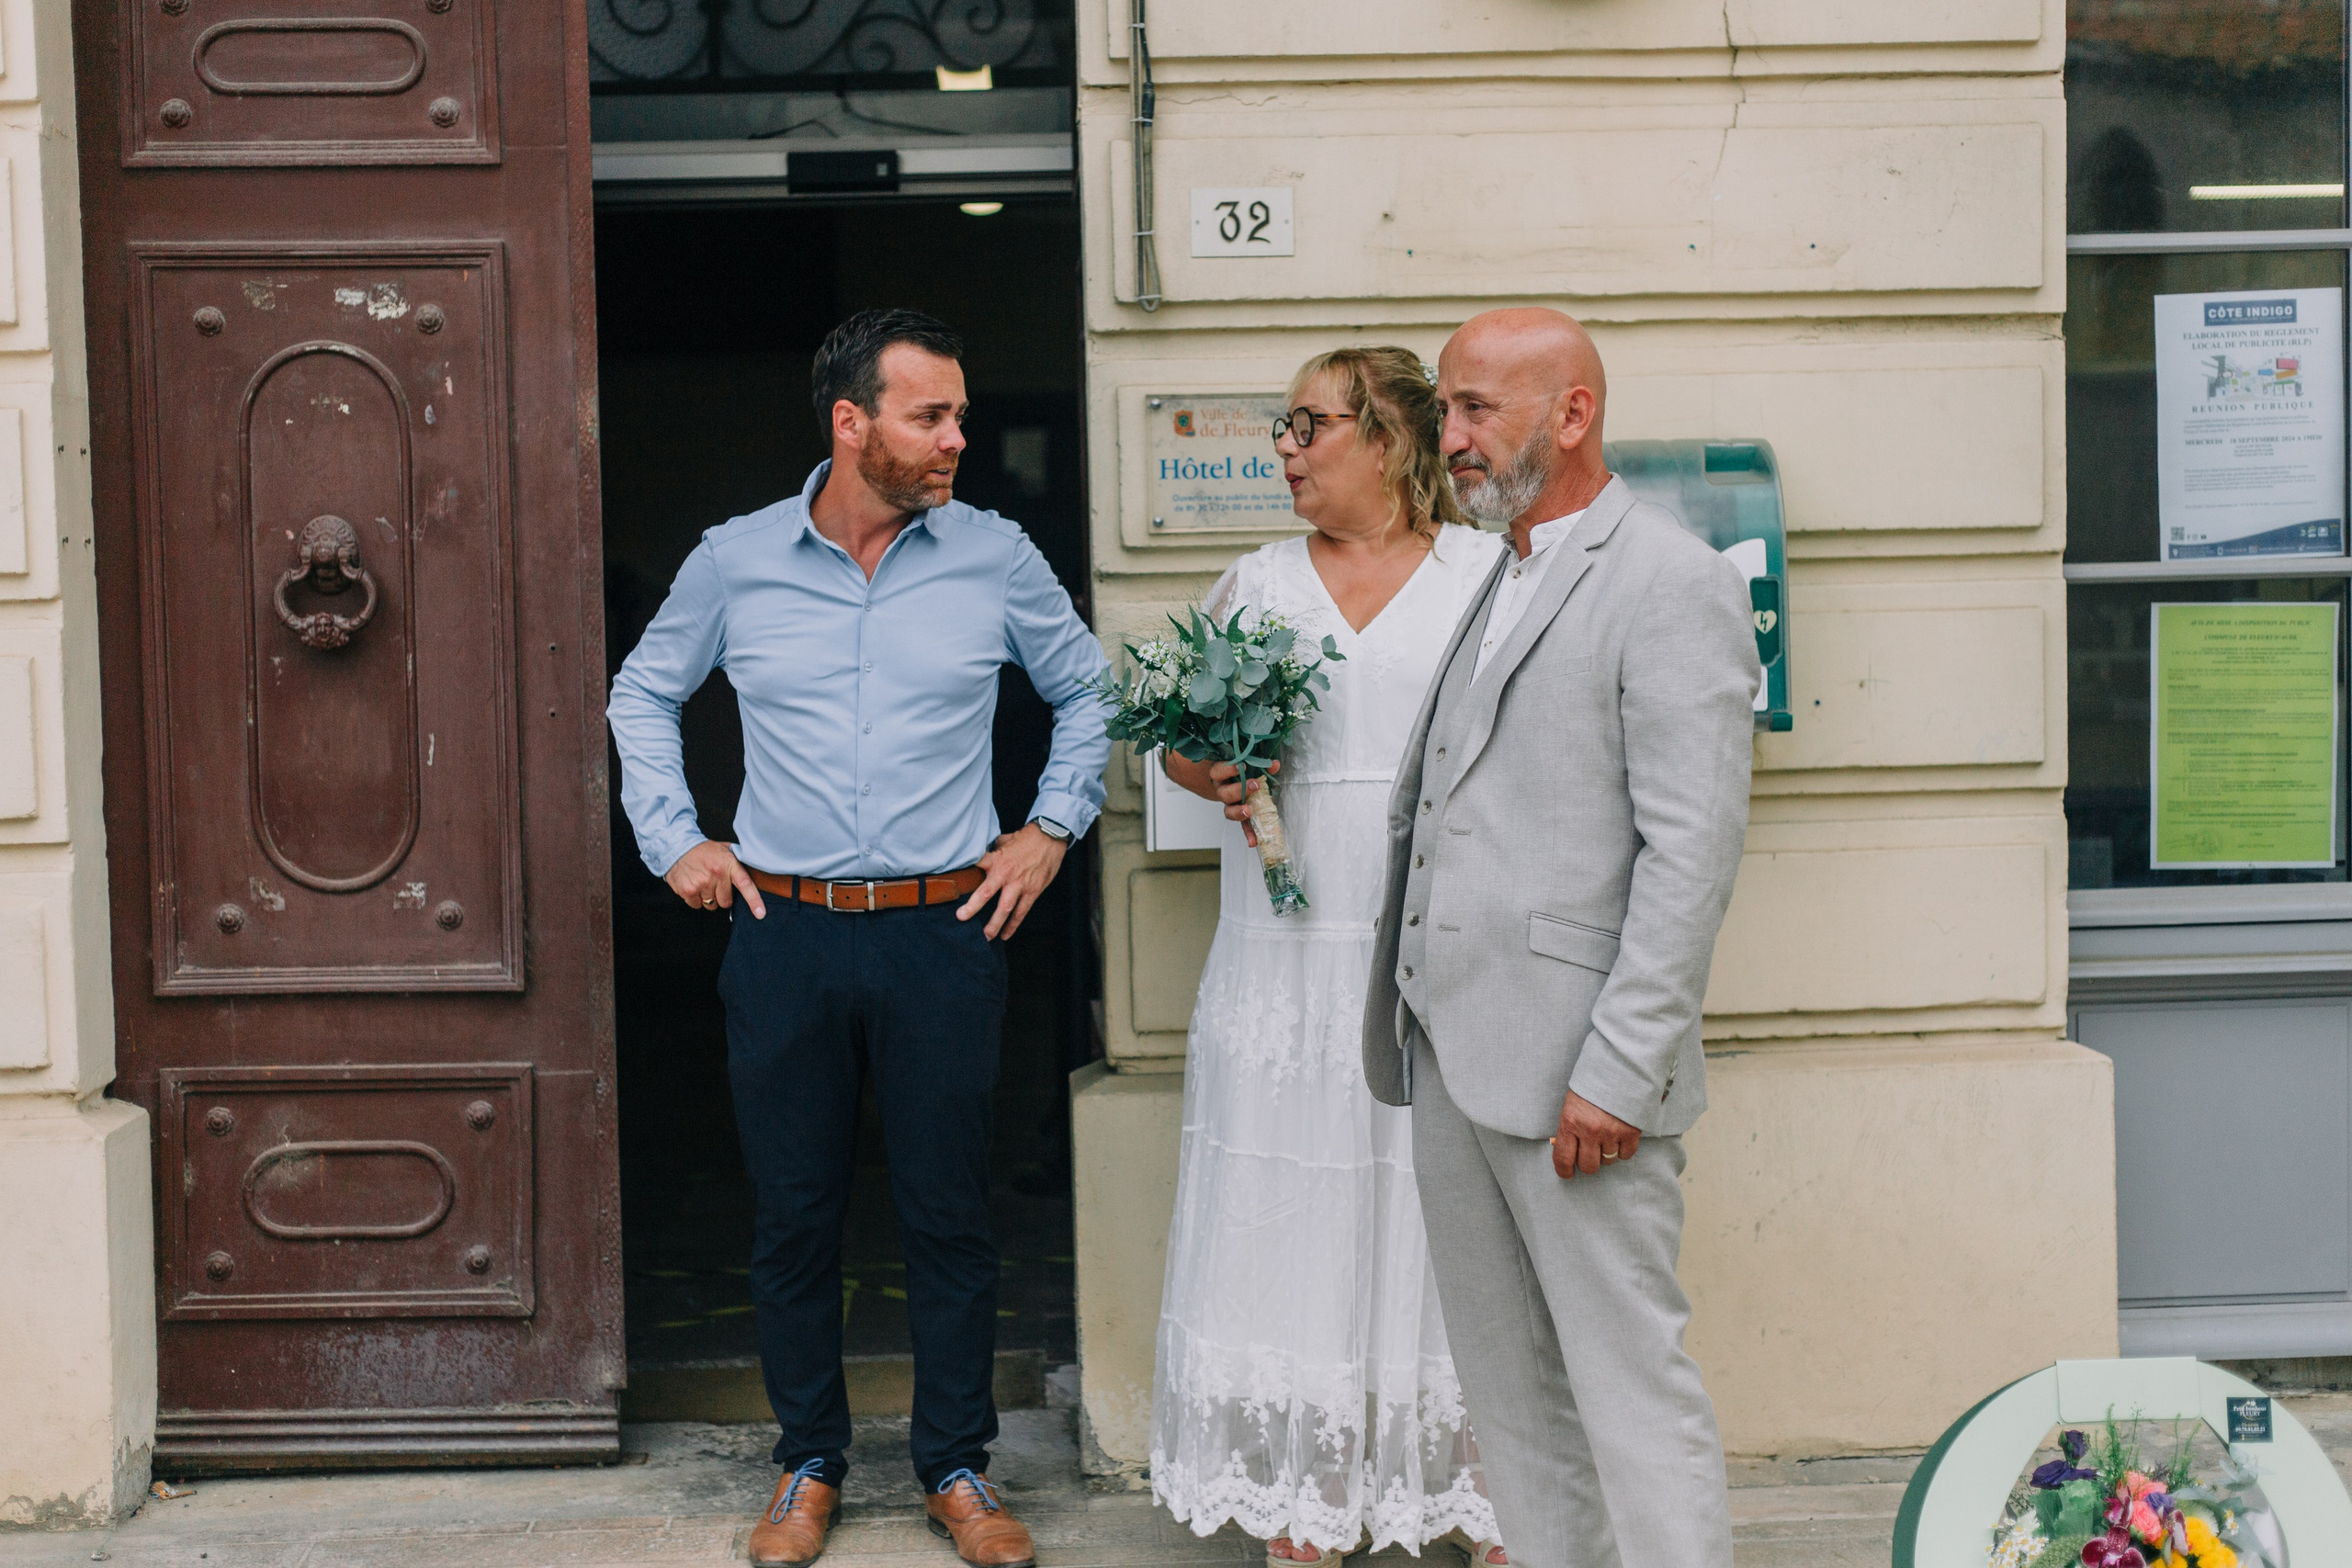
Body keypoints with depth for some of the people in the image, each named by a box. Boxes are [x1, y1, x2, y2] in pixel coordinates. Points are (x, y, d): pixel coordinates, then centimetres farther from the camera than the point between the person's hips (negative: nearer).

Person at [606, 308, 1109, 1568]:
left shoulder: (996, 558, 1)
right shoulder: (736, 562, 2)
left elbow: (1088, 688, 16)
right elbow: (642, 695, 16)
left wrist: (1053, 824, 8)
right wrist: (672, 840, 9)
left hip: (944, 932, 0)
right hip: (784, 933, 0)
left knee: (949, 1214, 5)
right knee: (793, 1215, 8)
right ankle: (808, 1465, 23)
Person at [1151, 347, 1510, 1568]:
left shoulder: (1493, 573, 3)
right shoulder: (1257, 583, 11)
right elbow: (1183, 739, 18)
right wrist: (1215, 777, -5)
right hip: (1292, 959, 2)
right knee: (1297, 1235, 3)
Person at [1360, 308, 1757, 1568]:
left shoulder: (1674, 586, -9)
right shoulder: (1494, 582, 19)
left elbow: (1691, 853, -15)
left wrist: (1620, 1072, -19)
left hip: (1574, 1075, -8)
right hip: (1452, 1046, 9)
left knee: (1630, 1383, -4)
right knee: (1508, 1389, 14)